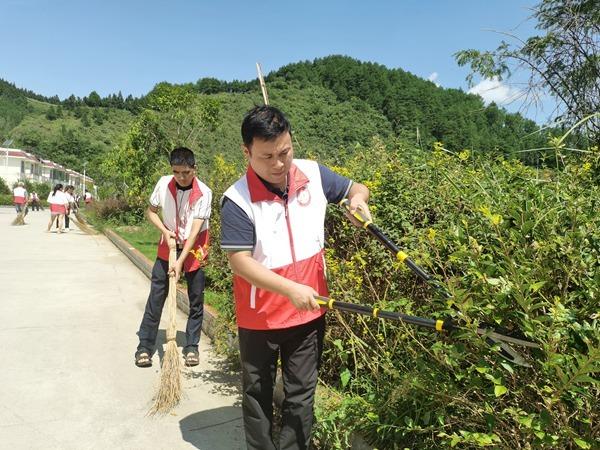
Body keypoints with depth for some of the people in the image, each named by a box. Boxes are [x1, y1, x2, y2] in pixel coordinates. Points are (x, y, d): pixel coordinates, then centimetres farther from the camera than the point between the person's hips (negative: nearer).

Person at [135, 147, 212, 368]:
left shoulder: (204, 193, -20)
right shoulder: (163, 184, -9)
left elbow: (195, 231, -24)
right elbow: (151, 211, 6)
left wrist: (180, 261, -30)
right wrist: (164, 231, -12)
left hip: (194, 248, -2)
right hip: (168, 245, 2)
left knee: (196, 300, 4)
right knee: (156, 297, 1)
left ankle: (191, 347, 18)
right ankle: (145, 346, 11)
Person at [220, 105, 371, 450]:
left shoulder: (314, 175, -7)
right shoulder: (238, 201, -19)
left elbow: (356, 188, 9)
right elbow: (240, 262, -21)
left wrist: (358, 198, -15)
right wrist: (291, 288, -28)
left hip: (309, 312, 3)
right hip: (259, 317, -2)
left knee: (302, 394, 17)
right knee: (258, 394, 20)